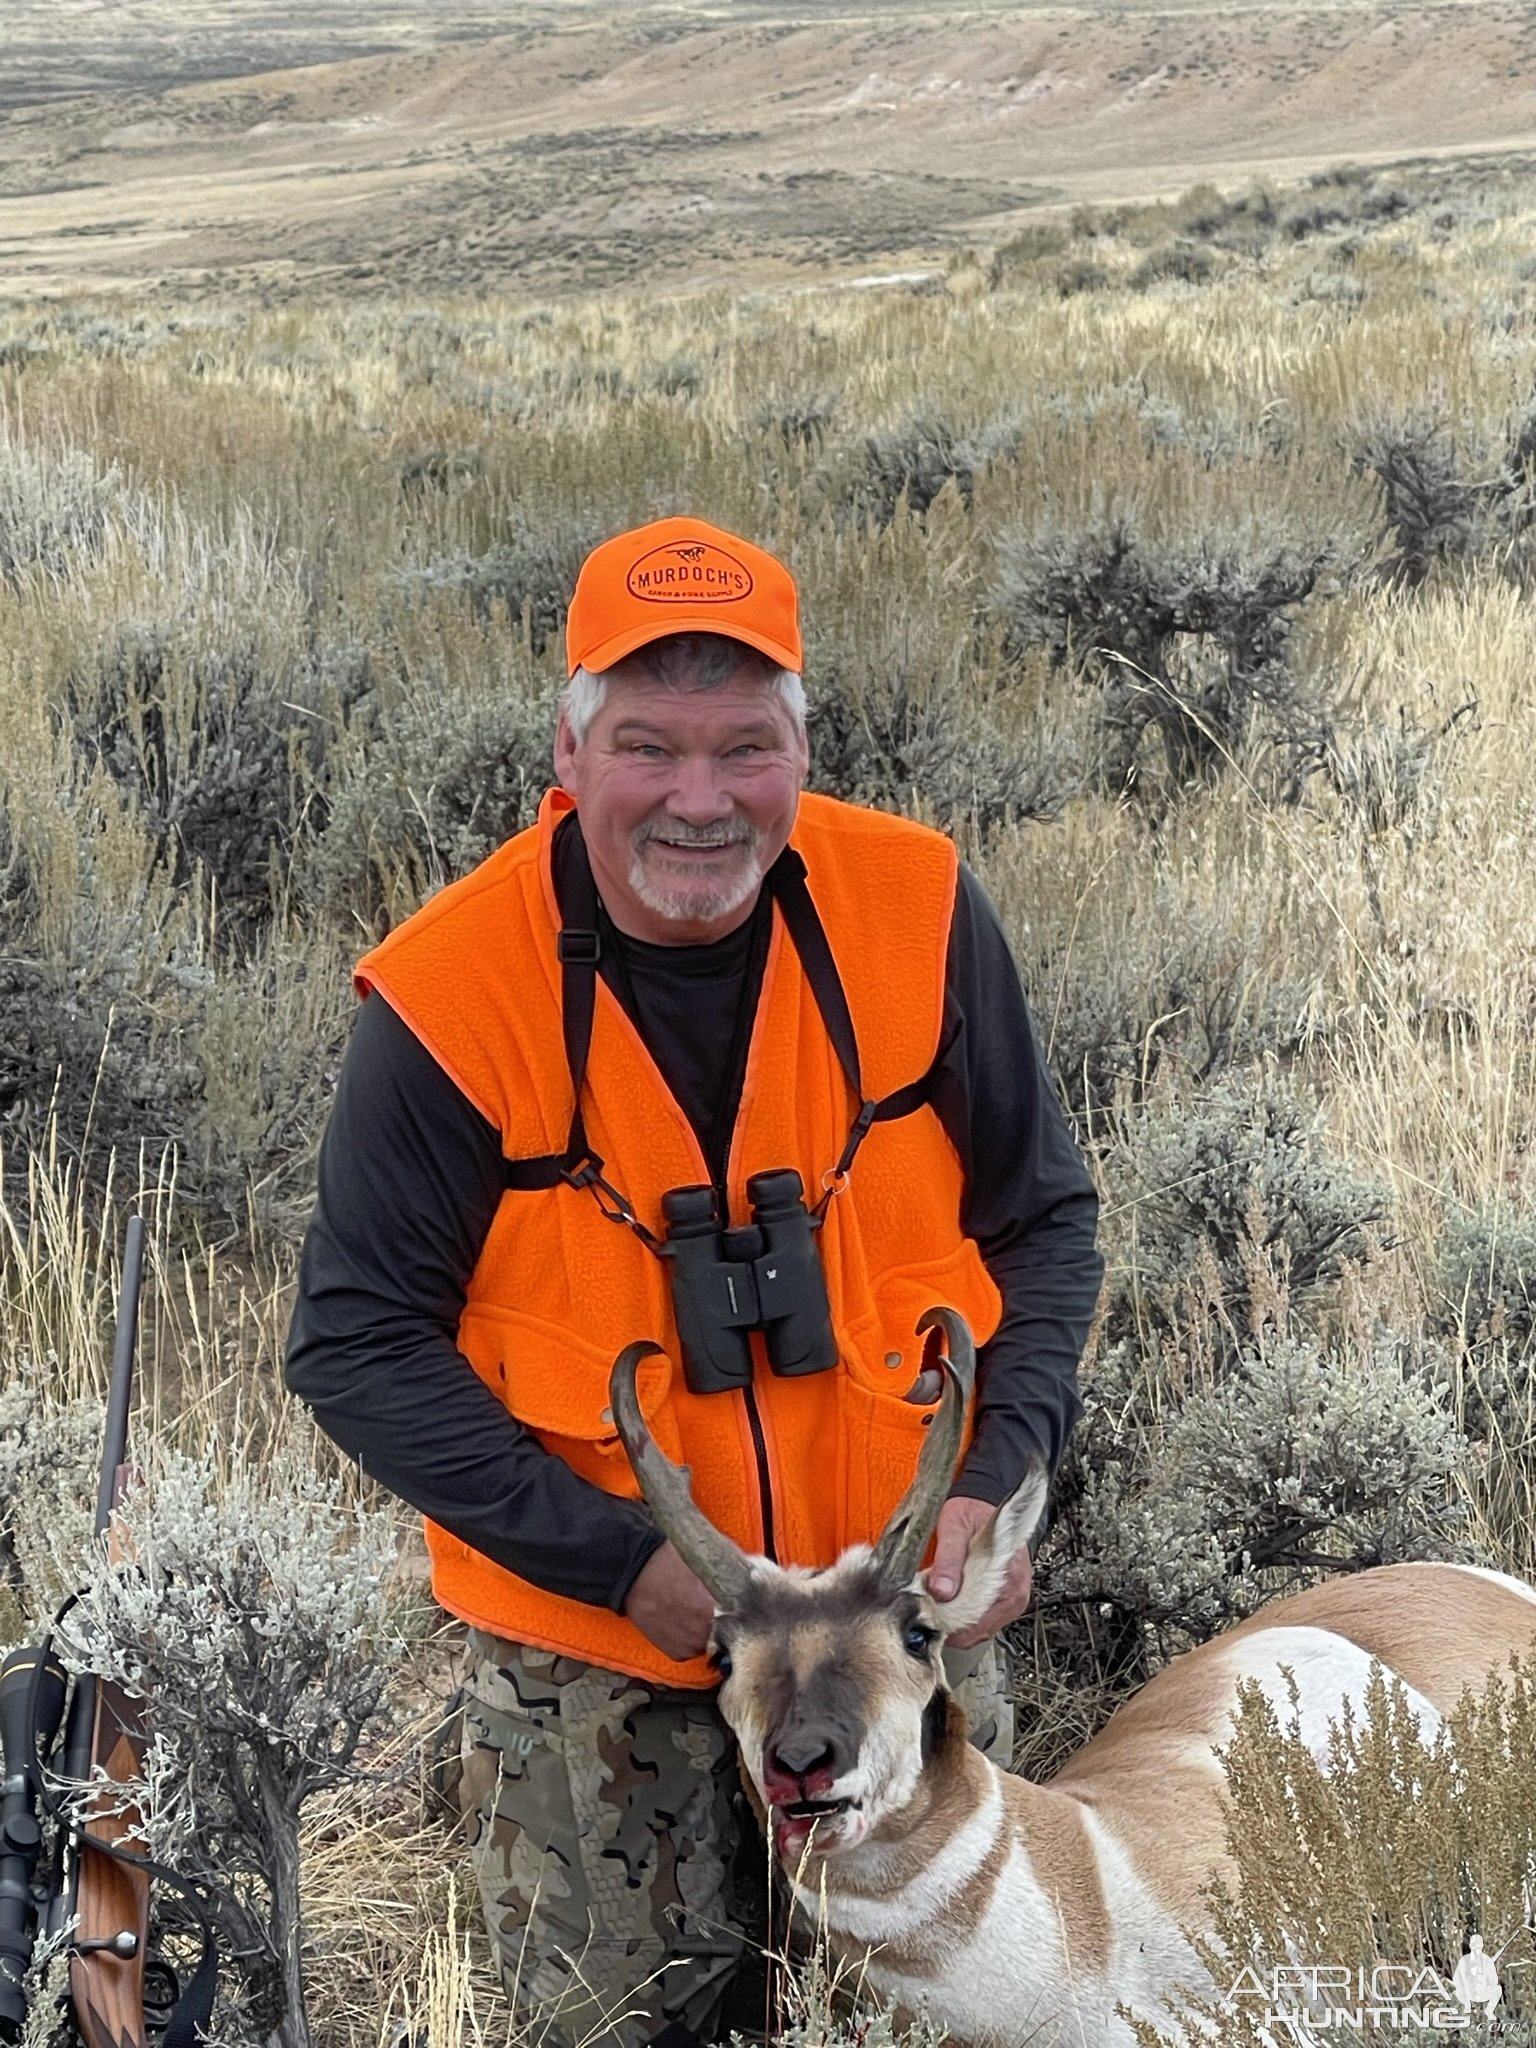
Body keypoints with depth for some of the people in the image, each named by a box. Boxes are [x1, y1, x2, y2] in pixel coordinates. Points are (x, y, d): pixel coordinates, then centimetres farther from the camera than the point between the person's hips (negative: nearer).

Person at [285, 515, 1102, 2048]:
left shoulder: (917, 914, -13)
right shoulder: (450, 998, -20)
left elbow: (1042, 1219, -1)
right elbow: (356, 1347, -14)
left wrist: (999, 1478, -14)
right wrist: (621, 1557, -19)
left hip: (905, 1587, 2)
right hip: (591, 1633, -2)